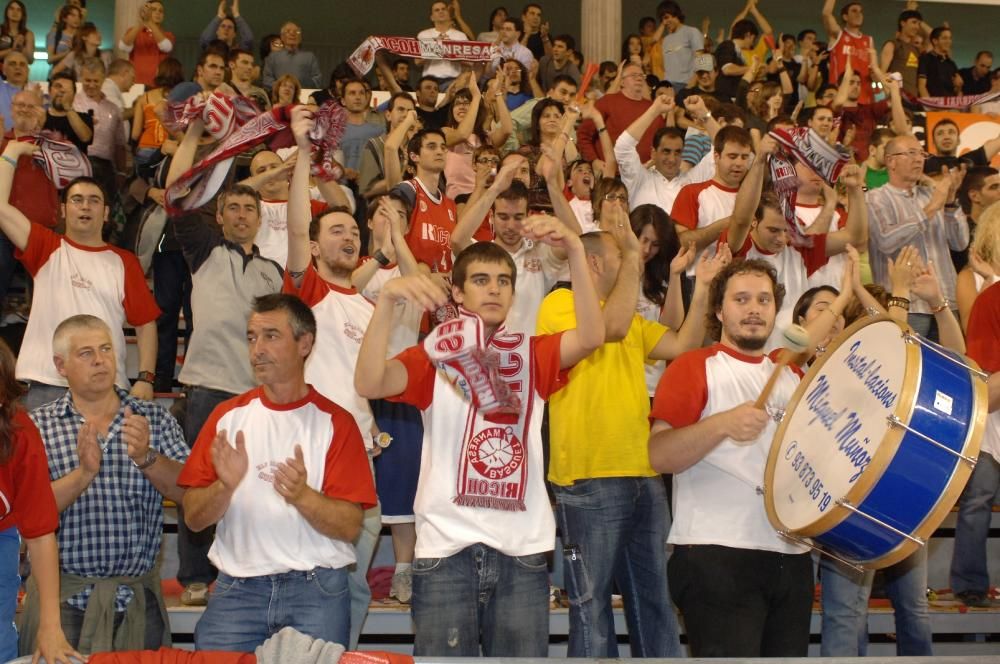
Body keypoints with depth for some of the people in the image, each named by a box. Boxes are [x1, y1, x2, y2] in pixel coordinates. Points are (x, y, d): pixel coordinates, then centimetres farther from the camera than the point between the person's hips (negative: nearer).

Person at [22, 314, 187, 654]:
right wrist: (83, 473, -24)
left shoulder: (154, 418, 7)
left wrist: (146, 457, -22)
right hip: (65, 599, -2)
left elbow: (189, 492, -5)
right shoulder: (36, 427, 1)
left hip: (138, 600, 2)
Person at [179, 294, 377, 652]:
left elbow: (349, 526, -7)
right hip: (237, 590, 2)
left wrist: (302, 495, -24)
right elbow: (193, 517, 3)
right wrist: (225, 486, -16)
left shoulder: (335, 422, -1)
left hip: (316, 591, -1)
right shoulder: (227, 416, 7)